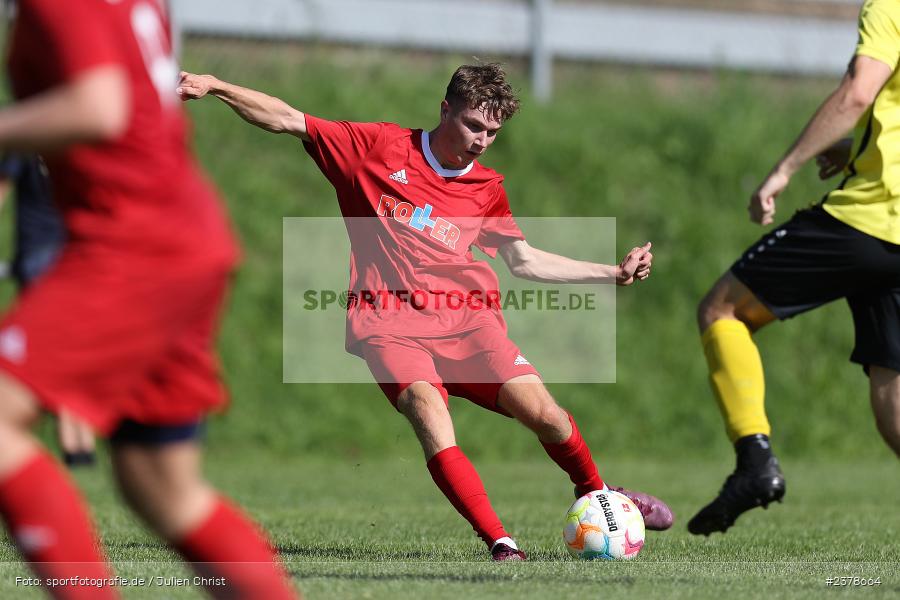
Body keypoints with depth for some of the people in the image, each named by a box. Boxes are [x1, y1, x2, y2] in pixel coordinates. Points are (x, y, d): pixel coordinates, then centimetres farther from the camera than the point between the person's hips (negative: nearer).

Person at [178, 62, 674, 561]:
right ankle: (499, 542, -32)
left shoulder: (487, 189, 13)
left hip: (466, 321, 3)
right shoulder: (381, 148, 4)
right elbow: (287, 121, 5)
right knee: (429, 411, -31)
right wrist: (217, 87, -6)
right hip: (390, 326, -3)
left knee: (542, 411, -14)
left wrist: (613, 274, 16)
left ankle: (597, 495, 16)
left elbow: (524, 260, 22)